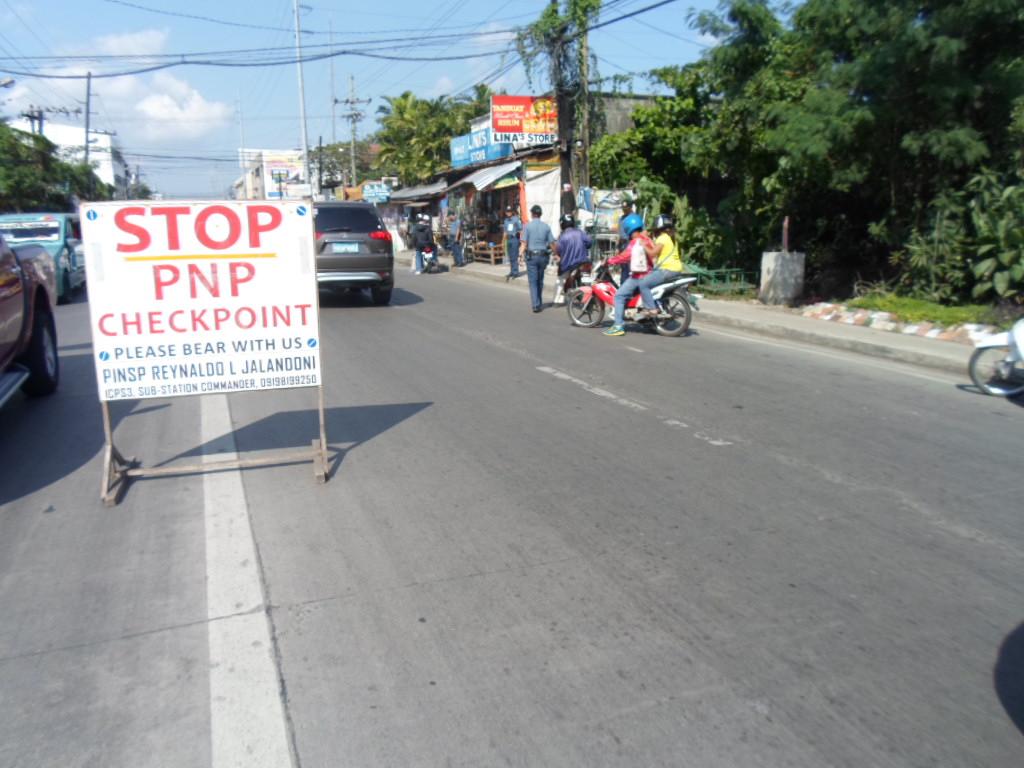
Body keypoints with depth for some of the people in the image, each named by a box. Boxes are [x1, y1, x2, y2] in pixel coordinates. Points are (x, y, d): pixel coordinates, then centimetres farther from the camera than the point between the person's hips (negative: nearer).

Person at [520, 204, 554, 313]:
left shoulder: (527, 226, -5)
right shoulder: (546, 226, 3)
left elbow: (524, 243, -10)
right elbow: (552, 243, 3)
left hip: (531, 256, -3)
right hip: (543, 256, 3)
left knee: (533, 282, 0)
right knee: (540, 280, 16)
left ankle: (536, 305, -7)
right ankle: (539, 303, 25)